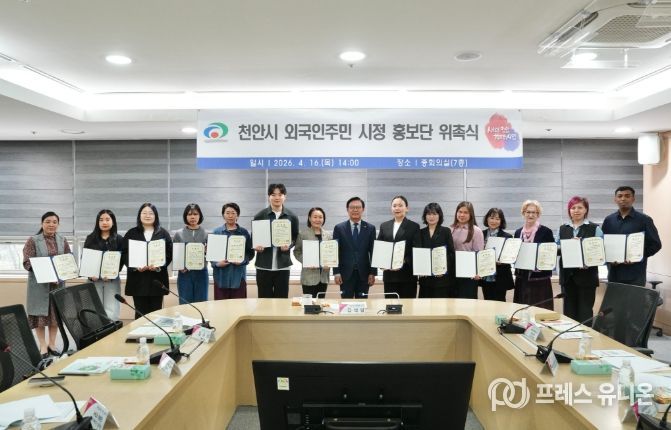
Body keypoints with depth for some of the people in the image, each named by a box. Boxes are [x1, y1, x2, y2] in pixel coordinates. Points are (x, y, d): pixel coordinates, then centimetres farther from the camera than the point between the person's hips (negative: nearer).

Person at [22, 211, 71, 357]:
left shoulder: (62, 241, 8)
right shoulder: (33, 241, -3)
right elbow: (27, 262, -9)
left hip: (58, 283, 4)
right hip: (40, 283, -3)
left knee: (56, 313, 8)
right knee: (40, 313, 1)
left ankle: (52, 344, 21)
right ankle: (43, 346, 12)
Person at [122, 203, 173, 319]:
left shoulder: (163, 233, 8)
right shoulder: (131, 233, 9)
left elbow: (170, 253, 2)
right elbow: (124, 254, 3)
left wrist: (159, 266, -15)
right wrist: (135, 266, -14)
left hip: (157, 279, 0)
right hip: (138, 280, 0)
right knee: (140, 313, 2)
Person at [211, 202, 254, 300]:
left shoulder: (244, 233, 6)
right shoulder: (216, 232, 5)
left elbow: (250, 253, 5)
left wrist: (243, 260, -13)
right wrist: (217, 263, -12)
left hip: (238, 275, 0)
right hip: (221, 275, 0)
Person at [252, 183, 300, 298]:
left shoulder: (292, 217, 3)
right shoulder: (260, 216, 1)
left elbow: (295, 238, 9)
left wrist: (289, 245, -12)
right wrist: (256, 245, -13)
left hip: (283, 265, 0)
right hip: (264, 265, 0)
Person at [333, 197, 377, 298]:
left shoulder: (370, 228, 5)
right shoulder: (339, 228, 2)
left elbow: (373, 252, 4)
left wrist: (373, 273, -2)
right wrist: (336, 272, -5)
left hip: (364, 274, 1)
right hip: (346, 273, -1)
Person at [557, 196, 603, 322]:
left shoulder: (595, 229, 1)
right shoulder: (562, 229, 11)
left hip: (586, 275, -3)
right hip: (567, 275, 3)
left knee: (585, 311, 1)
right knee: (569, 310, 8)